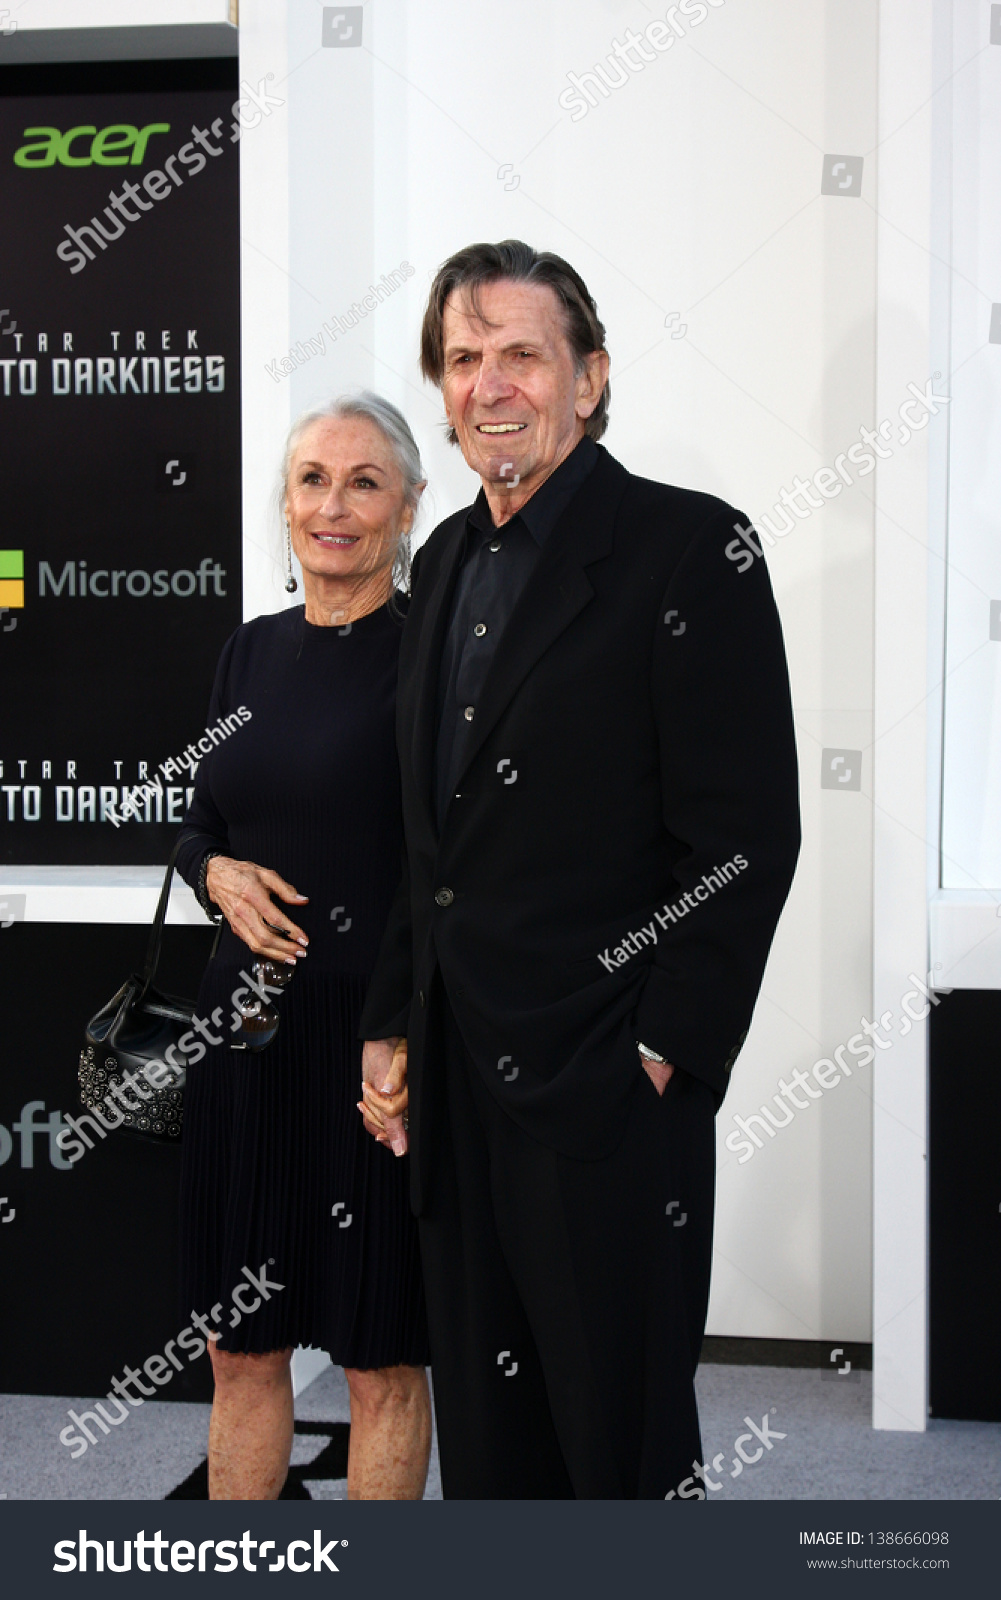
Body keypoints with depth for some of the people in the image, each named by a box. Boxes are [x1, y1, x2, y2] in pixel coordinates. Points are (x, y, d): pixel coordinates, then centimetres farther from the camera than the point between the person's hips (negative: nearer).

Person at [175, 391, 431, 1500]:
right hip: (251, 1031, 6)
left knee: (383, 1361, 5)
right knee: (241, 1346, 13)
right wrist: (219, 876, -2)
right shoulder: (251, 653, 12)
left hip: (380, 1037, -6)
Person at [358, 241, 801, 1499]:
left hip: (608, 1095, -7)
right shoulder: (446, 561, 14)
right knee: (483, 1436, 14)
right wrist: (393, 1027, 14)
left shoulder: (687, 547, -9)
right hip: (458, 1087, 7)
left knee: (623, 1443, 2)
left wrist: (663, 1062, -15)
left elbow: (745, 835, -13)